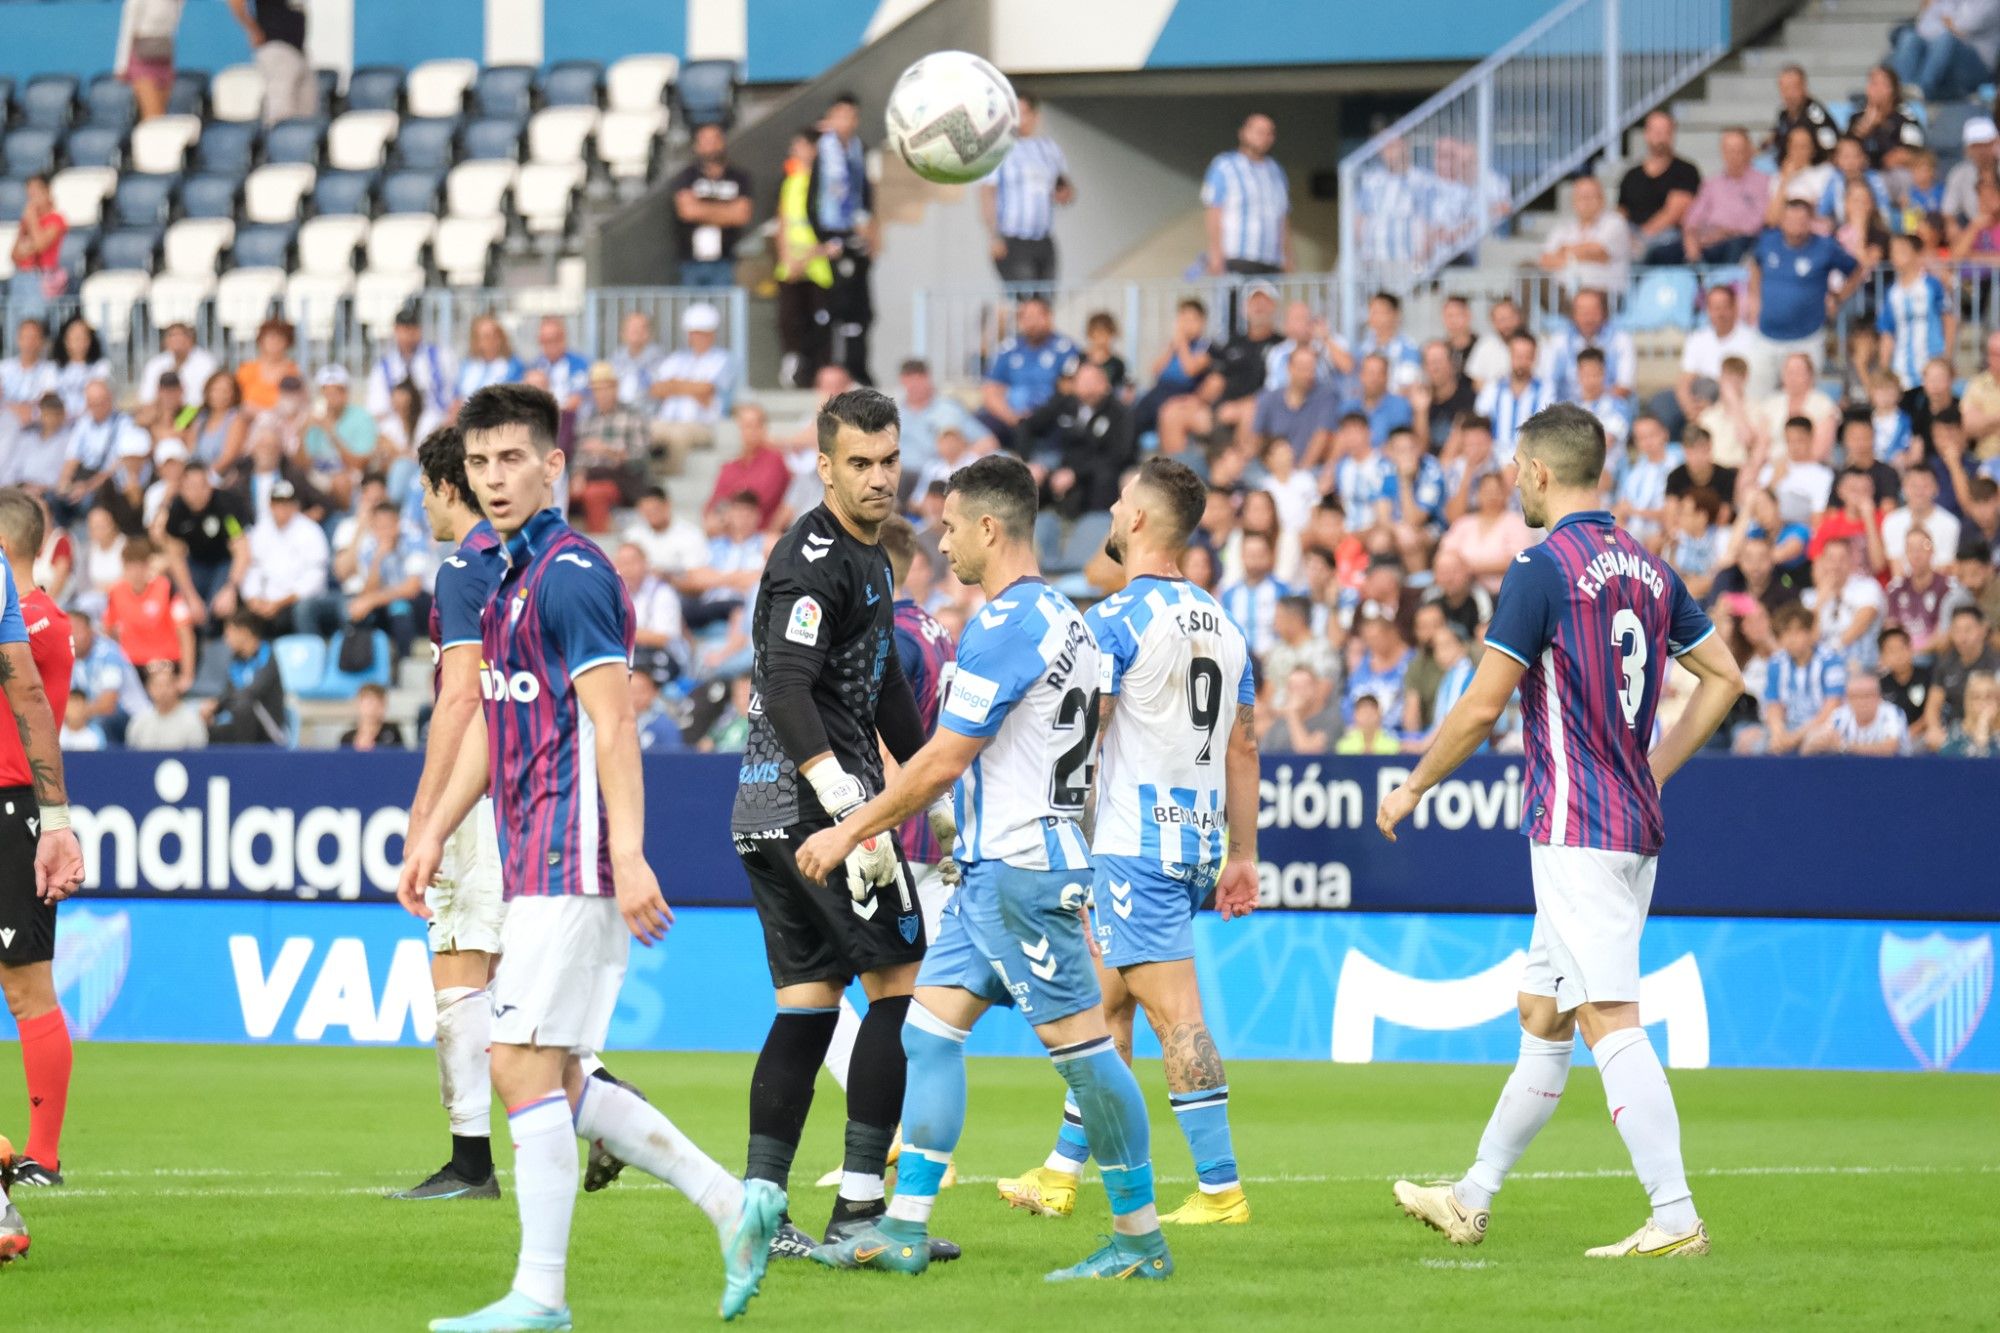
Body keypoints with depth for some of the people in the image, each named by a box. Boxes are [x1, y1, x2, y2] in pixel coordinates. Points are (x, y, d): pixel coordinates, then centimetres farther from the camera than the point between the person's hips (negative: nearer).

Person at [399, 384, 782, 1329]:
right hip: (534, 864, 10)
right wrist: (435, 834, 23)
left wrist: (628, 856, -24)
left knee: (525, 1069, -9)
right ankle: (733, 1204, 15)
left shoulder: (571, 575, -12)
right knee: (555, 1084, 10)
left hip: (569, 863, -10)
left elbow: (613, 724, -18)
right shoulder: (506, 579, 17)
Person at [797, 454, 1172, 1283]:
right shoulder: (1060, 618, 15)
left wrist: (848, 832, -7)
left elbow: (942, 763, -16)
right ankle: (904, 1229, 6)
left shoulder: (1005, 626, -16)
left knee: (1081, 1043, -6)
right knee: (929, 1029, 8)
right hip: (995, 871, 10)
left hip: (1017, 871, -10)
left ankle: (1140, 1239, -2)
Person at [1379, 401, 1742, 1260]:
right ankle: (1471, 1201, 26)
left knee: (1611, 1024, -12)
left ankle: (1675, 1218, -19)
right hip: (1634, 825, 9)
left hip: (1575, 830, -9)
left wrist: (1411, 789, 1)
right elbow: (1723, 678, 16)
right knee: (1541, 1017, 17)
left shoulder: (1544, 569, -12)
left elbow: (1482, 707, -13)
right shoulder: (1647, 569, 11)